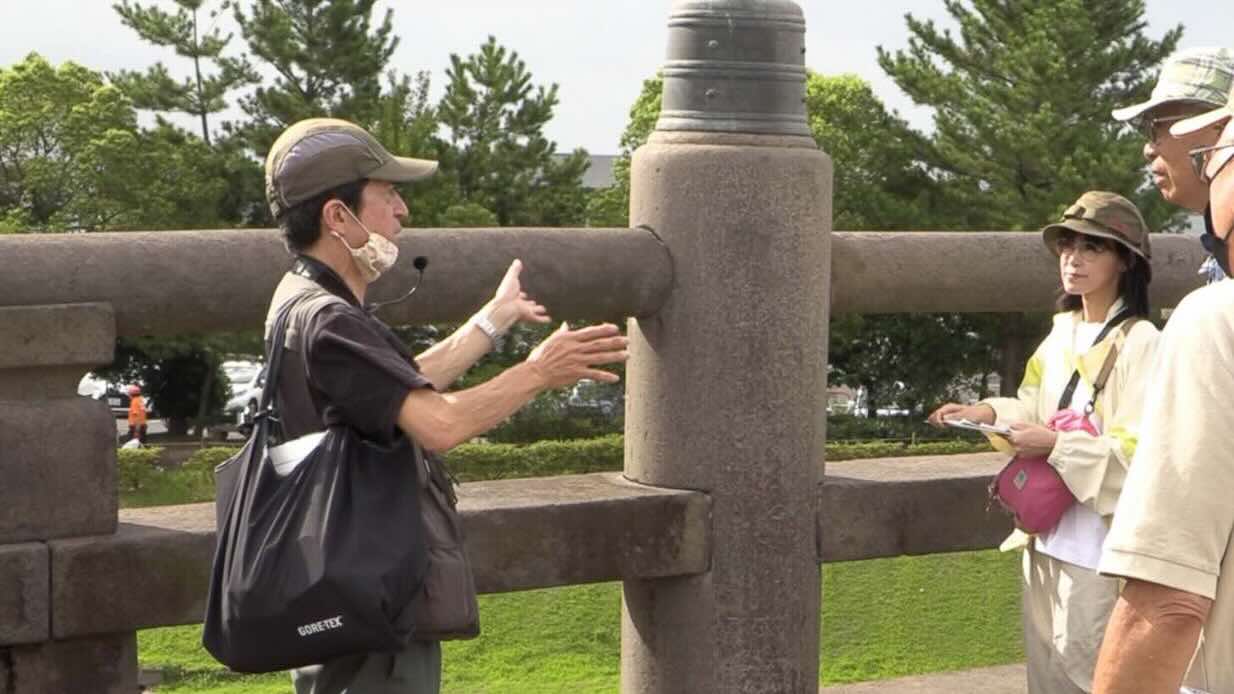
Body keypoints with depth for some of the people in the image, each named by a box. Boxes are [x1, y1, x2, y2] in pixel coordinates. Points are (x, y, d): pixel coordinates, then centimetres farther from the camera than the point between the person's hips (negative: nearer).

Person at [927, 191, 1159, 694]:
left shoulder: (1139, 342, -13)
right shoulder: (1062, 333, 12)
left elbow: (1139, 448, -17)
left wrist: (1058, 447, -24)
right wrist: (990, 413, -1)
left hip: (1097, 531, -8)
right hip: (1046, 524, 8)